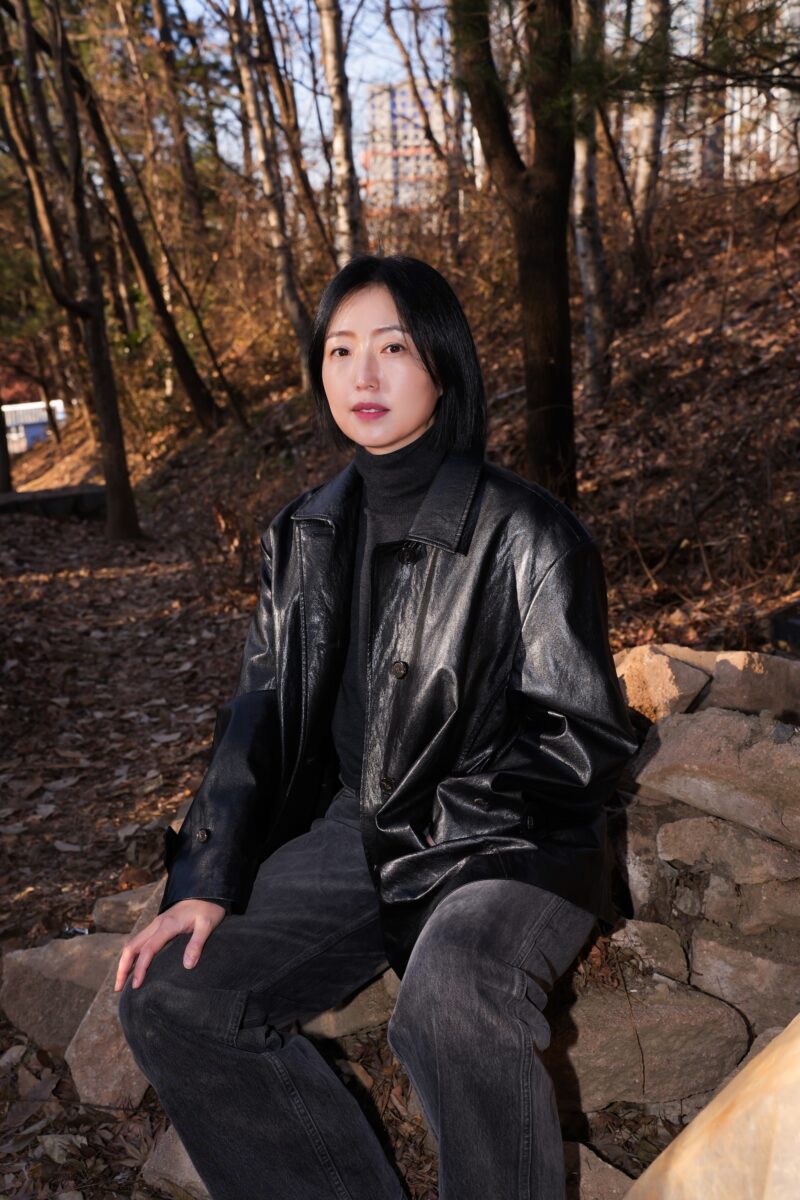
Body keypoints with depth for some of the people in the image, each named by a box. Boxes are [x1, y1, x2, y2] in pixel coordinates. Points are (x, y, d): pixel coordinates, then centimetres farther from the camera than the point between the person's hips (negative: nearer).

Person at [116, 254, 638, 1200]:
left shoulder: (528, 534, -12)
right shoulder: (304, 536, 5)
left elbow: (584, 739, -9)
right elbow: (259, 718, 6)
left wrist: (433, 830, -14)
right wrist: (206, 880, -3)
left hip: (513, 842, -5)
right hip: (355, 832, 5)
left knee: (452, 1006, -35)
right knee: (166, 999, -9)